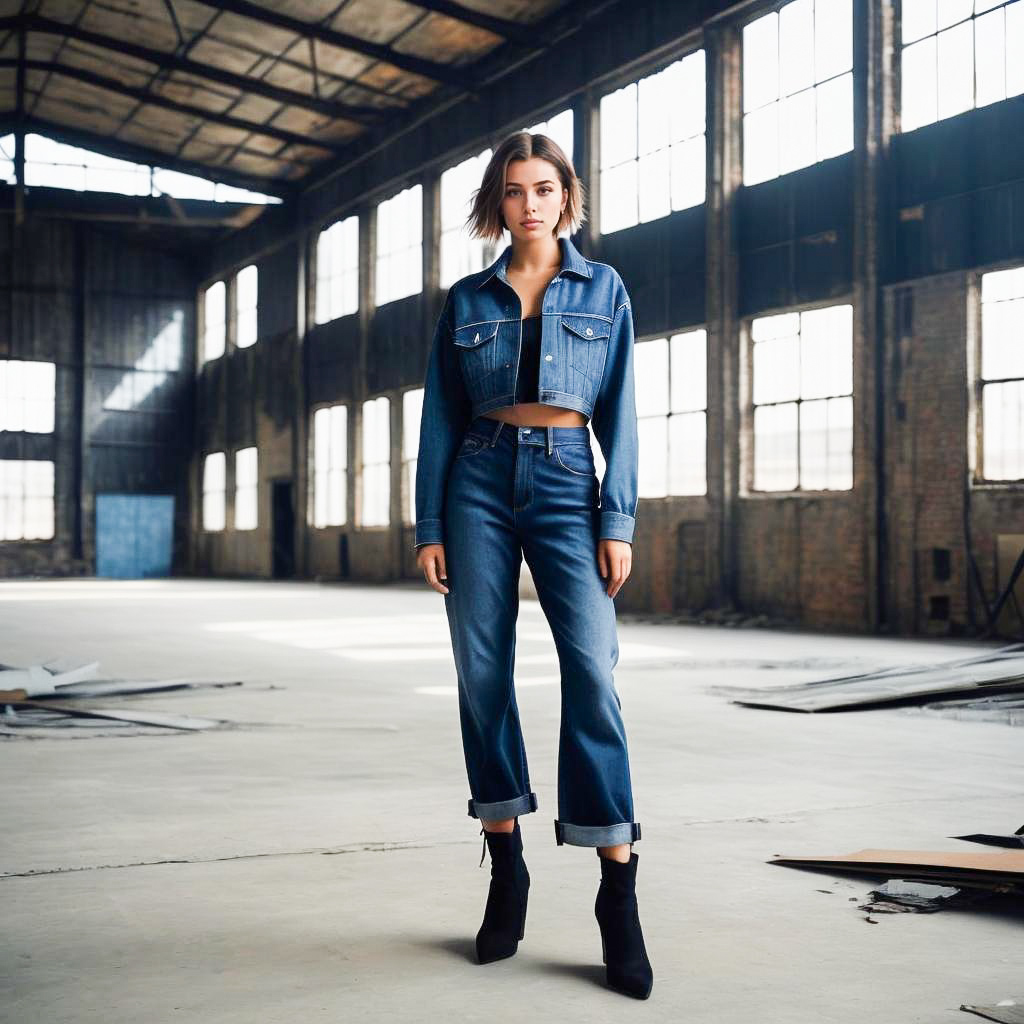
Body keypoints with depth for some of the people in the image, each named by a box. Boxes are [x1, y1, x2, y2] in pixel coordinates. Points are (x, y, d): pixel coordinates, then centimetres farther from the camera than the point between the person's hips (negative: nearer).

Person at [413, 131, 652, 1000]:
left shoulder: (602, 288, 8)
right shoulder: (468, 299, 11)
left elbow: (619, 409, 3)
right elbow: (441, 419, 10)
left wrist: (619, 519, -6)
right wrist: (429, 526, 2)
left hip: (566, 484, -2)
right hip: (480, 484, 2)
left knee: (593, 672, -14)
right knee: (483, 674, 0)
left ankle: (619, 894, -10)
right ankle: (507, 871, 12)